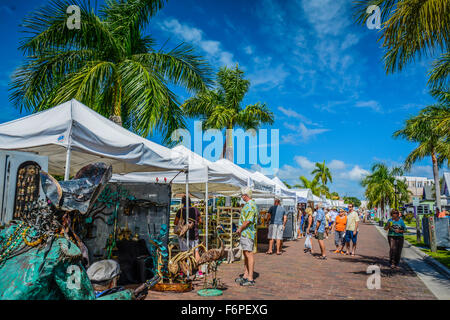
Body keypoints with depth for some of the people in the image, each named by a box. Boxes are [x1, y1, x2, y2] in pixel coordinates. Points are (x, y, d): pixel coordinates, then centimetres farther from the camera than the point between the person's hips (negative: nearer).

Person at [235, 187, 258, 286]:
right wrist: (240, 229, 13)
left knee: (249, 254, -7)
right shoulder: (248, 204, 17)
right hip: (245, 233, 11)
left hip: (248, 233, -11)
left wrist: (240, 229, -11)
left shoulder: (251, 205, -17)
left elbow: (248, 221, -23)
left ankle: (250, 279, -3)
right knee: (245, 254, 15)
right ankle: (245, 276, 23)